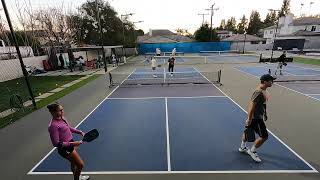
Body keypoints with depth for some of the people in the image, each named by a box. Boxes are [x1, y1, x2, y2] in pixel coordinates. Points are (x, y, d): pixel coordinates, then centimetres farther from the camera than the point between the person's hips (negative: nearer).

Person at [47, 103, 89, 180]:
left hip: (71, 144, 8)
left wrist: (80, 132, 5)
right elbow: (56, 143, -26)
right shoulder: (53, 125, -28)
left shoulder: (62, 118, -3)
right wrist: (72, 143, -29)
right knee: (80, 165, 1)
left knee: (74, 163, 28)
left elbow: (69, 128, 14)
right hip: (65, 149, -8)